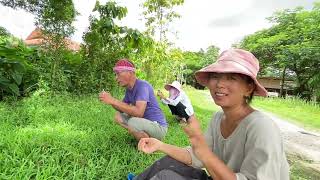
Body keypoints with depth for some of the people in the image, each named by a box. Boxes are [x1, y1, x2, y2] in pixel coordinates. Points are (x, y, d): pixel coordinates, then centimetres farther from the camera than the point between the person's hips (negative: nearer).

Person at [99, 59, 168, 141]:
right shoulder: (129, 89, 4)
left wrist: (113, 100, -29)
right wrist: (110, 101, -8)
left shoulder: (142, 86, -22)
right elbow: (123, 109, 11)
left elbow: (139, 112, -34)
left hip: (159, 126, -8)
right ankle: (147, 137, 7)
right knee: (118, 116, 5)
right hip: (145, 122, 8)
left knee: (133, 122, -32)